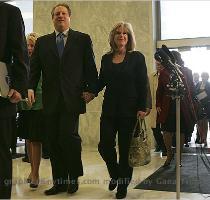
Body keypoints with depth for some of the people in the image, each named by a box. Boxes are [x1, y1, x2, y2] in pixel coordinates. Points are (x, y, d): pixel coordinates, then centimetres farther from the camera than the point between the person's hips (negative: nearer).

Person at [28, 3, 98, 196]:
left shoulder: (83, 39, 8)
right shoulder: (42, 42, 15)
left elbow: (90, 67, 4)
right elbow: (34, 68, 8)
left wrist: (91, 89, -7)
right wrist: (31, 88, -7)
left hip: (72, 98, -3)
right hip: (50, 99, 3)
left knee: (69, 135, -11)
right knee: (54, 141, 6)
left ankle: (74, 178, 10)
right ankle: (59, 181, 18)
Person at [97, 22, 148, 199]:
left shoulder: (137, 57, -1)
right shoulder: (106, 58, 10)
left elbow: (143, 85, -4)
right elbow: (101, 81, 13)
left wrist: (142, 108, -11)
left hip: (129, 110, -3)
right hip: (109, 109, 3)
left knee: (125, 148, 4)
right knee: (105, 146, -4)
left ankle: (123, 185, 21)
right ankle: (115, 174, 26)